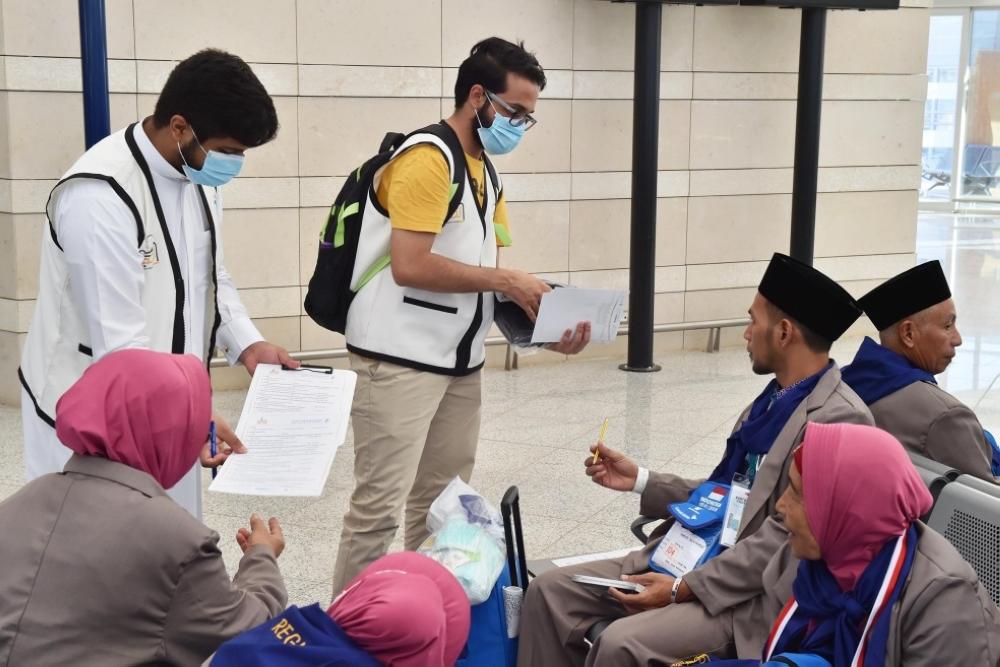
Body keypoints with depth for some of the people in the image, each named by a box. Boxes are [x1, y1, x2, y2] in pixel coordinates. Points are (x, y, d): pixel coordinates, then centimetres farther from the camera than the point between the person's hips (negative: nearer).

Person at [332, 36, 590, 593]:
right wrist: (505, 280, -16)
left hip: (462, 360, 9)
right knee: (380, 505, -5)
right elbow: (411, 266, -22)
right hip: (401, 358, -9)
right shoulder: (426, 159, -14)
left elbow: (490, 269, 14)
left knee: (442, 502, 14)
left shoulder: (486, 172, 15)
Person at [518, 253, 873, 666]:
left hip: (753, 593, -9)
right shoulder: (772, 400, 14)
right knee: (550, 591, -1)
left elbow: (785, 538, -21)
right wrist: (640, 480, 11)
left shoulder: (840, 420, -16)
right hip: (691, 556, 9)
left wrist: (684, 588, -20)